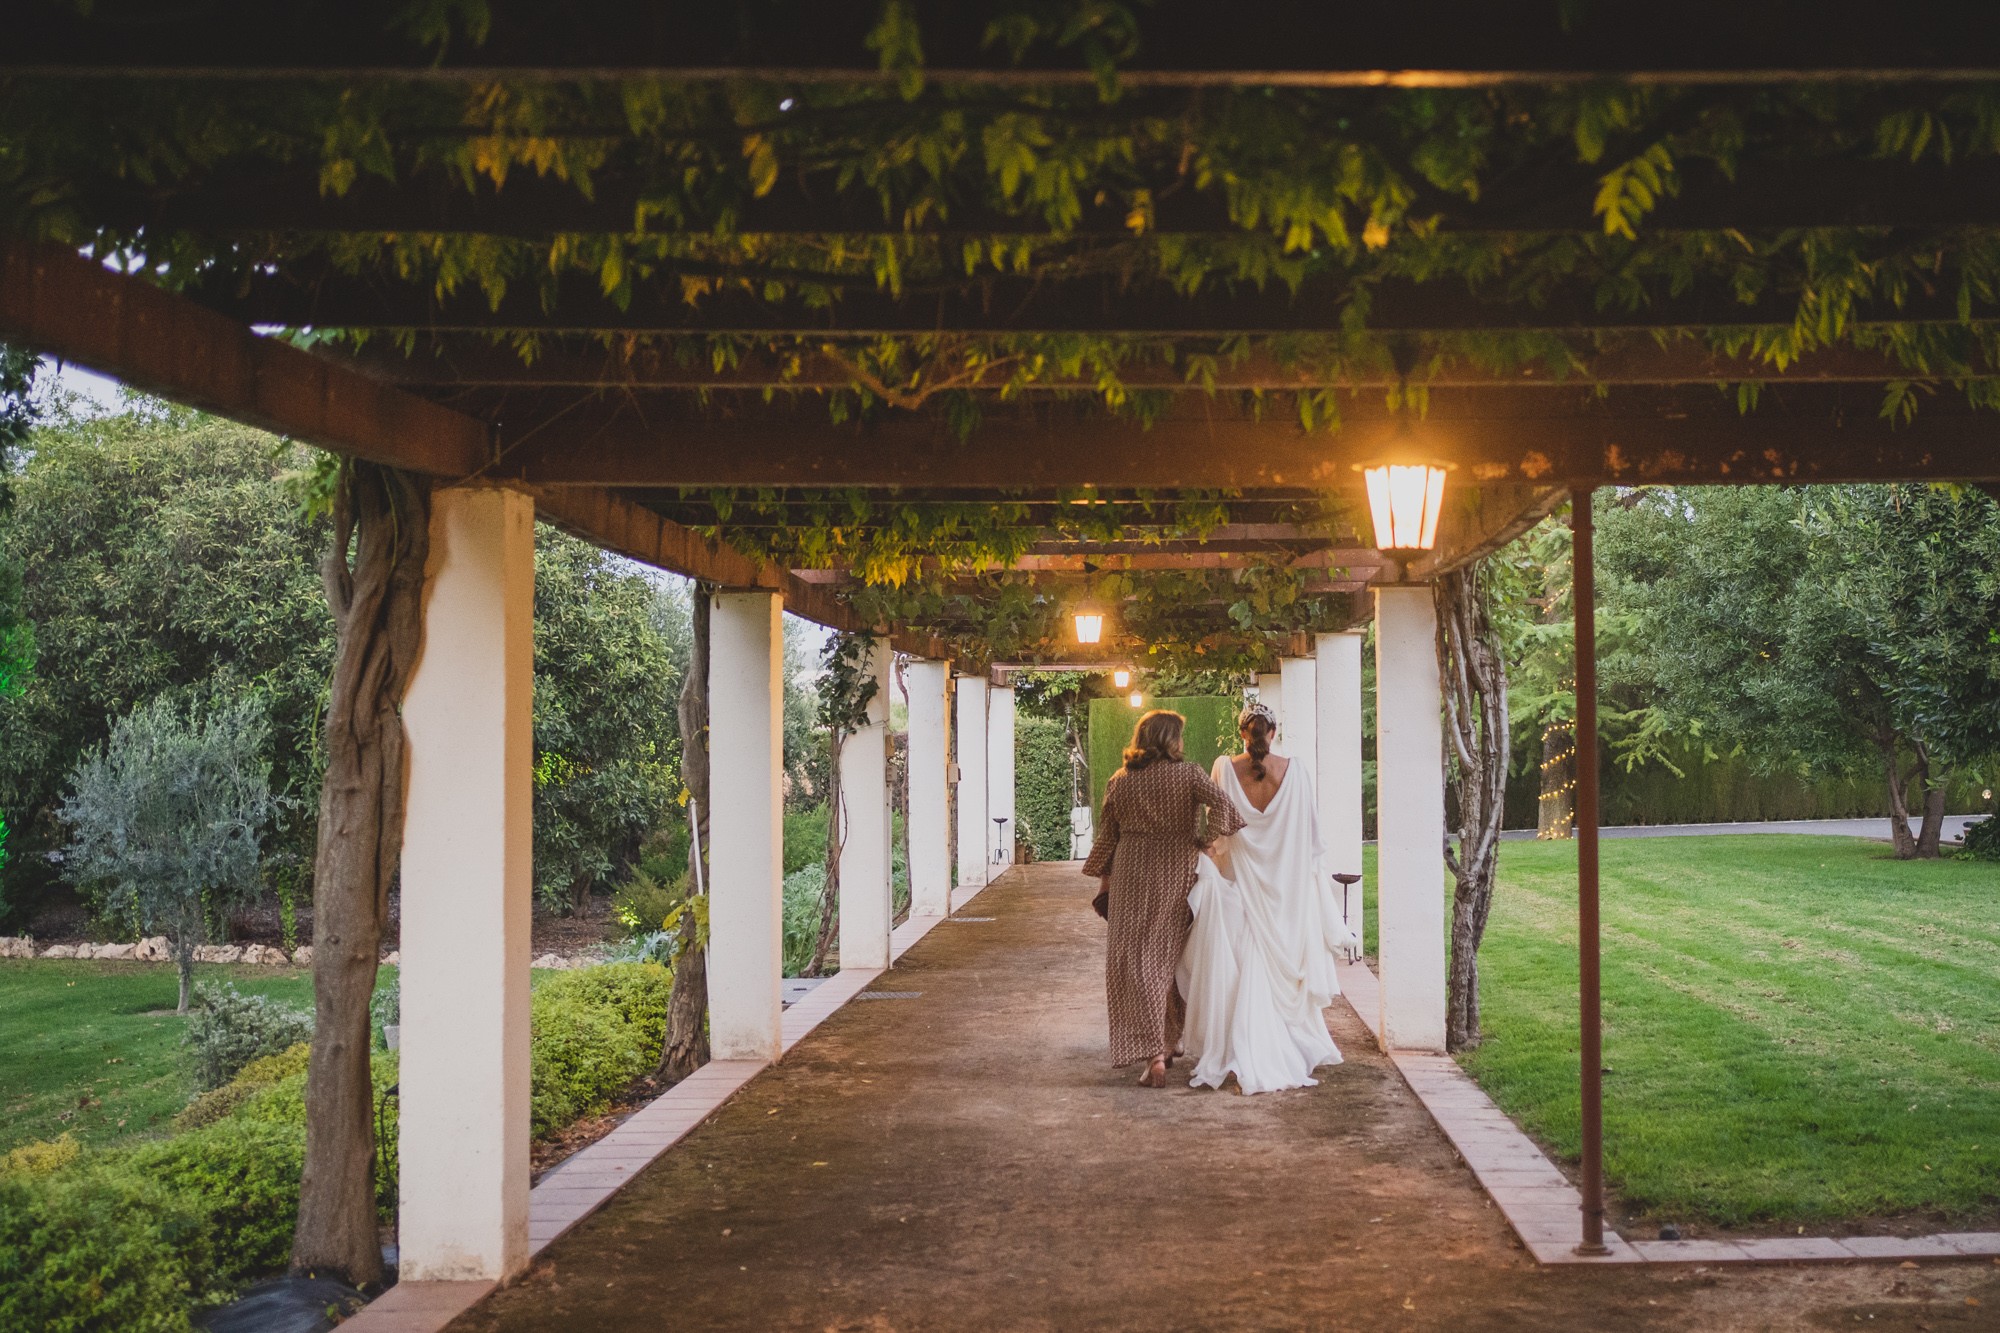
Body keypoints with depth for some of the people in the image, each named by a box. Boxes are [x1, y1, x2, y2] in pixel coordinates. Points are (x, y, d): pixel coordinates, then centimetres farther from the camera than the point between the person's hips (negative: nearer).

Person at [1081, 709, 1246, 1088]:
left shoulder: (1119, 781, 2)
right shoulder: (1187, 774, -5)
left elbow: (1108, 836, 8)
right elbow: (1221, 803, -21)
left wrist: (1105, 882, 17)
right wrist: (1205, 841, -7)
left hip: (1131, 878, 0)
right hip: (1176, 876, 0)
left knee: (1138, 964, 2)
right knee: (1171, 960, 17)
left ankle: (1152, 1056, -9)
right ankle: (1168, 1042, 29)